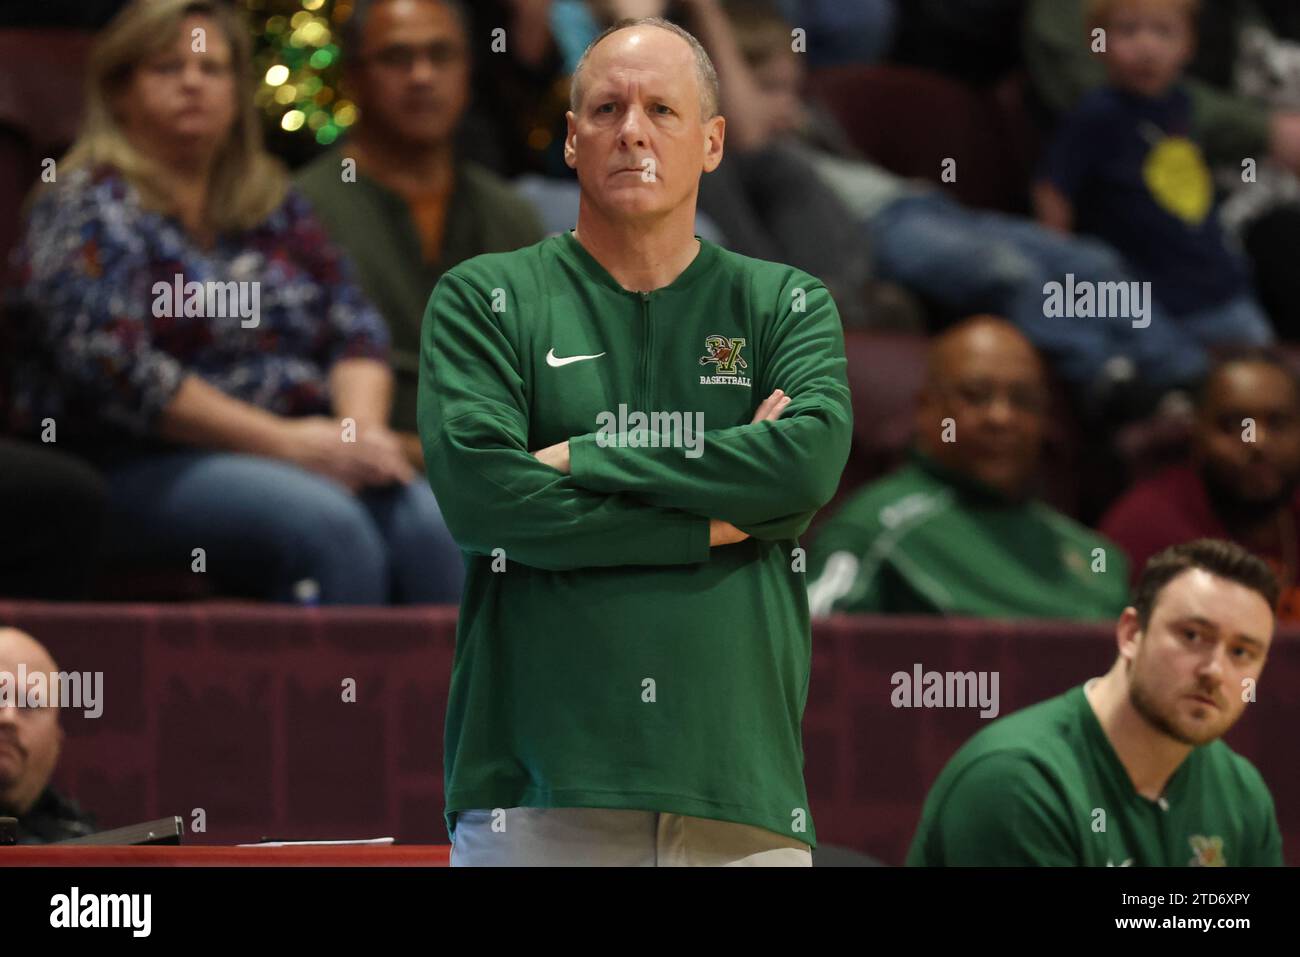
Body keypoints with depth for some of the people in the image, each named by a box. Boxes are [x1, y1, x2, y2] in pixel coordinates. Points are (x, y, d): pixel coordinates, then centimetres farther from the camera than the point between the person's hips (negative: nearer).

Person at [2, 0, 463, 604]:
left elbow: (357, 330, 16)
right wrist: (281, 441, -16)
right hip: (140, 467, -6)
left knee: (428, 521, -25)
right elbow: (112, 367, -13)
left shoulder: (274, 207, 20)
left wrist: (362, 426, -7)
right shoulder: (89, 207, 0)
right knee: (327, 525, -34)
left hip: (302, 453, 6)